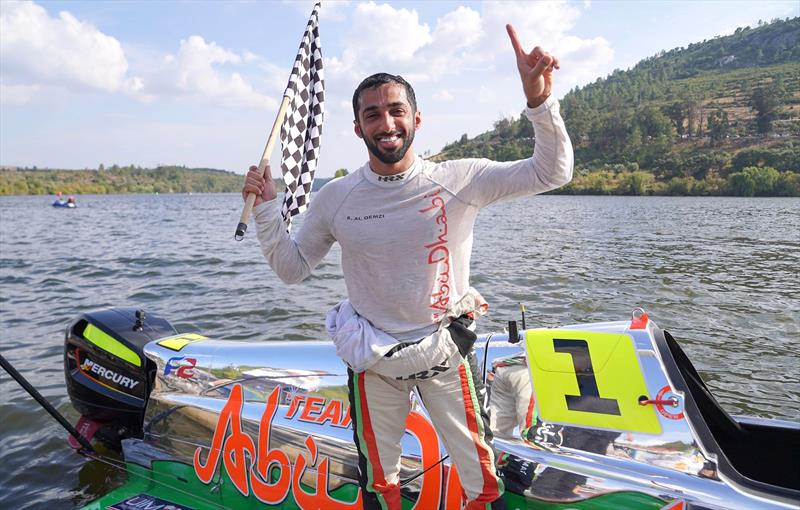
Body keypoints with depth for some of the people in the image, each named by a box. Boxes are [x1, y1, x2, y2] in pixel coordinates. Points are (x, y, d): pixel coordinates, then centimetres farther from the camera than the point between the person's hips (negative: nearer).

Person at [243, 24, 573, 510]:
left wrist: (539, 100, -29)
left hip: (446, 349, -1)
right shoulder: (336, 197, -7)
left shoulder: (460, 179, -12)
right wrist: (266, 210, -12)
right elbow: (292, 269, 2)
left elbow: (552, 173, -13)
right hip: (373, 359, 2)